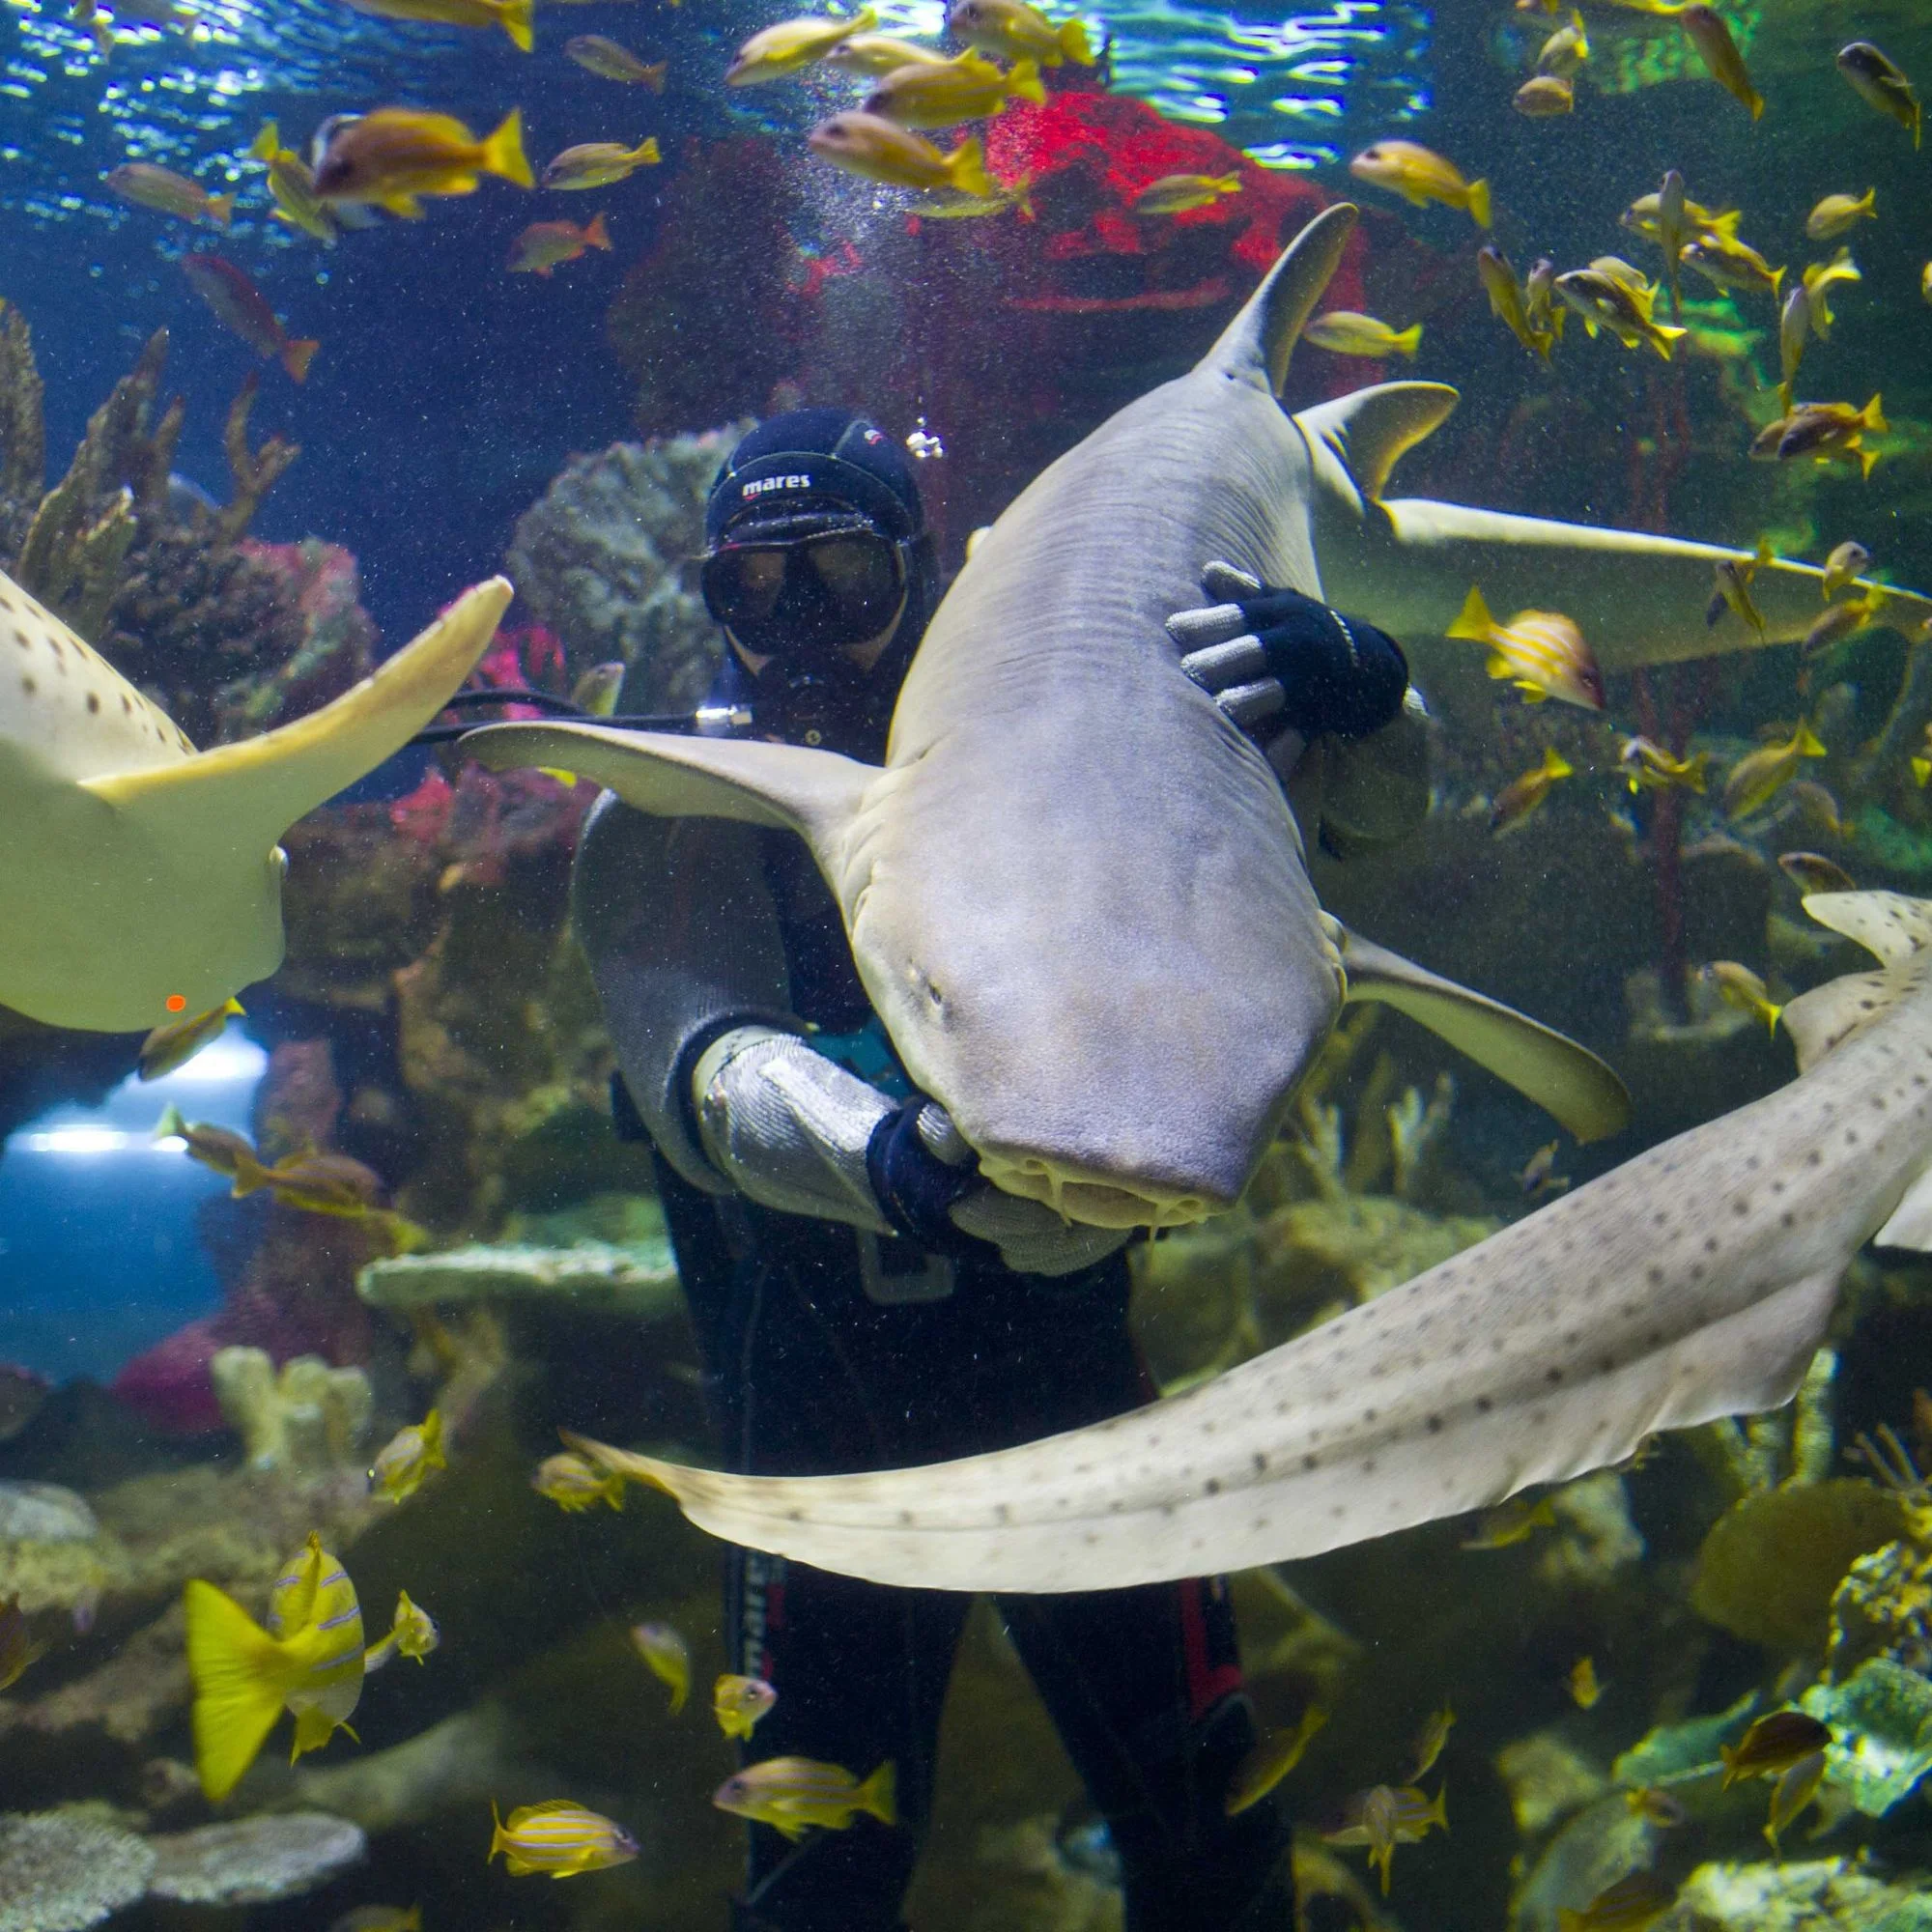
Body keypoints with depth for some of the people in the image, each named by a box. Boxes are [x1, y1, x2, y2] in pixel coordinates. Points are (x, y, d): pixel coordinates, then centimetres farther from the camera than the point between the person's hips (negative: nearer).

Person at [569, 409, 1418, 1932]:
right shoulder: (665, 822, -5)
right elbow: (705, 1066, -24)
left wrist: (1351, 683, -21)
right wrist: (888, 1155, -45)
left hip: (1070, 1361, 2)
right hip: (828, 1391, -1)